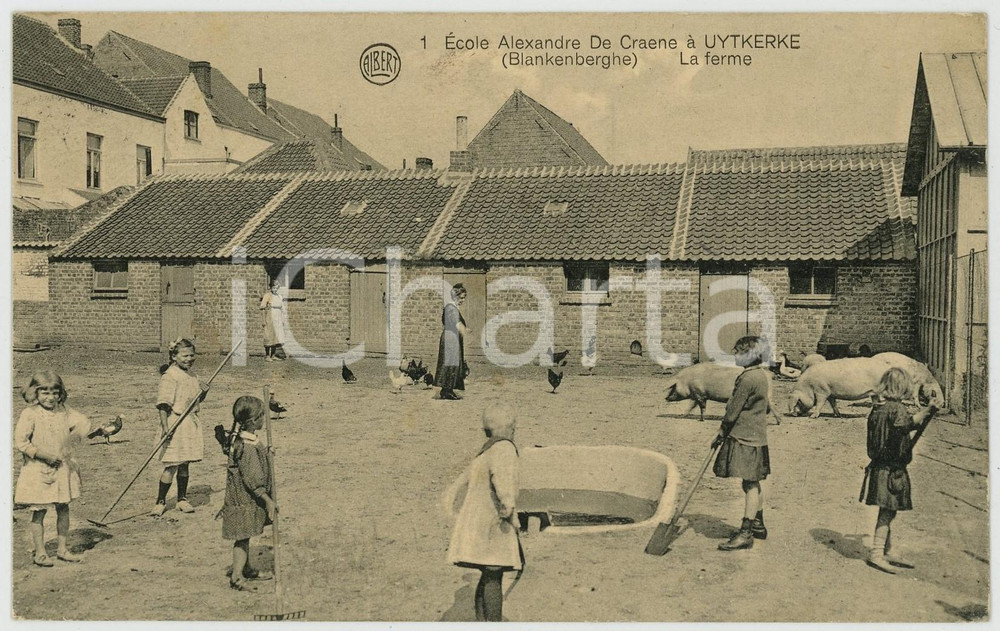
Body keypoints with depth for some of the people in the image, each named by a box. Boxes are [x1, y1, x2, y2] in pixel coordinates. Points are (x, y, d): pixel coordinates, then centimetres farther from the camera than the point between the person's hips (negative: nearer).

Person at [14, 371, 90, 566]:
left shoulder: (64, 412, 4)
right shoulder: (30, 414, -11)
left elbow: (82, 422, 11)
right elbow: (20, 442, -15)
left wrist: (77, 433, -11)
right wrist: (44, 455, -17)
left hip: (62, 468, 5)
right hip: (38, 471, -5)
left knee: (63, 508, 10)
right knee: (39, 511, 2)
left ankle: (62, 548, 22)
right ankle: (39, 552, 14)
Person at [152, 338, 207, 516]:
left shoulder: (191, 376, 13)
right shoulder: (170, 376, -13)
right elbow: (163, 404, -17)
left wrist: (202, 394, 1)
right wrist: (165, 426, -25)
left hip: (191, 423, 7)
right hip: (175, 423, -7)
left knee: (185, 464, 13)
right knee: (171, 466, -4)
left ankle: (182, 499, 24)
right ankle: (160, 502, 10)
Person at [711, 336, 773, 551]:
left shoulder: (748, 378, -18)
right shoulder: (764, 375, 13)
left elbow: (733, 410, -15)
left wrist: (721, 434, -4)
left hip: (745, 437, -10)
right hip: (757, 435, 10)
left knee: (750, 484, -8)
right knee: (753, 483, 18)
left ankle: (746, 533, -7)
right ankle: (758, 525, 28)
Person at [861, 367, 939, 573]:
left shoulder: (877, 407, 11)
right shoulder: (896, 408, -16)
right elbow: (908, 424, -37)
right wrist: (927, 410, -41)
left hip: (880, 466, 9)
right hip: (892, 469, -9)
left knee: (887, 512, 16)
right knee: (887, 512, -4)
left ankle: (888, 551, 25)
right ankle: (876, 554, -2)